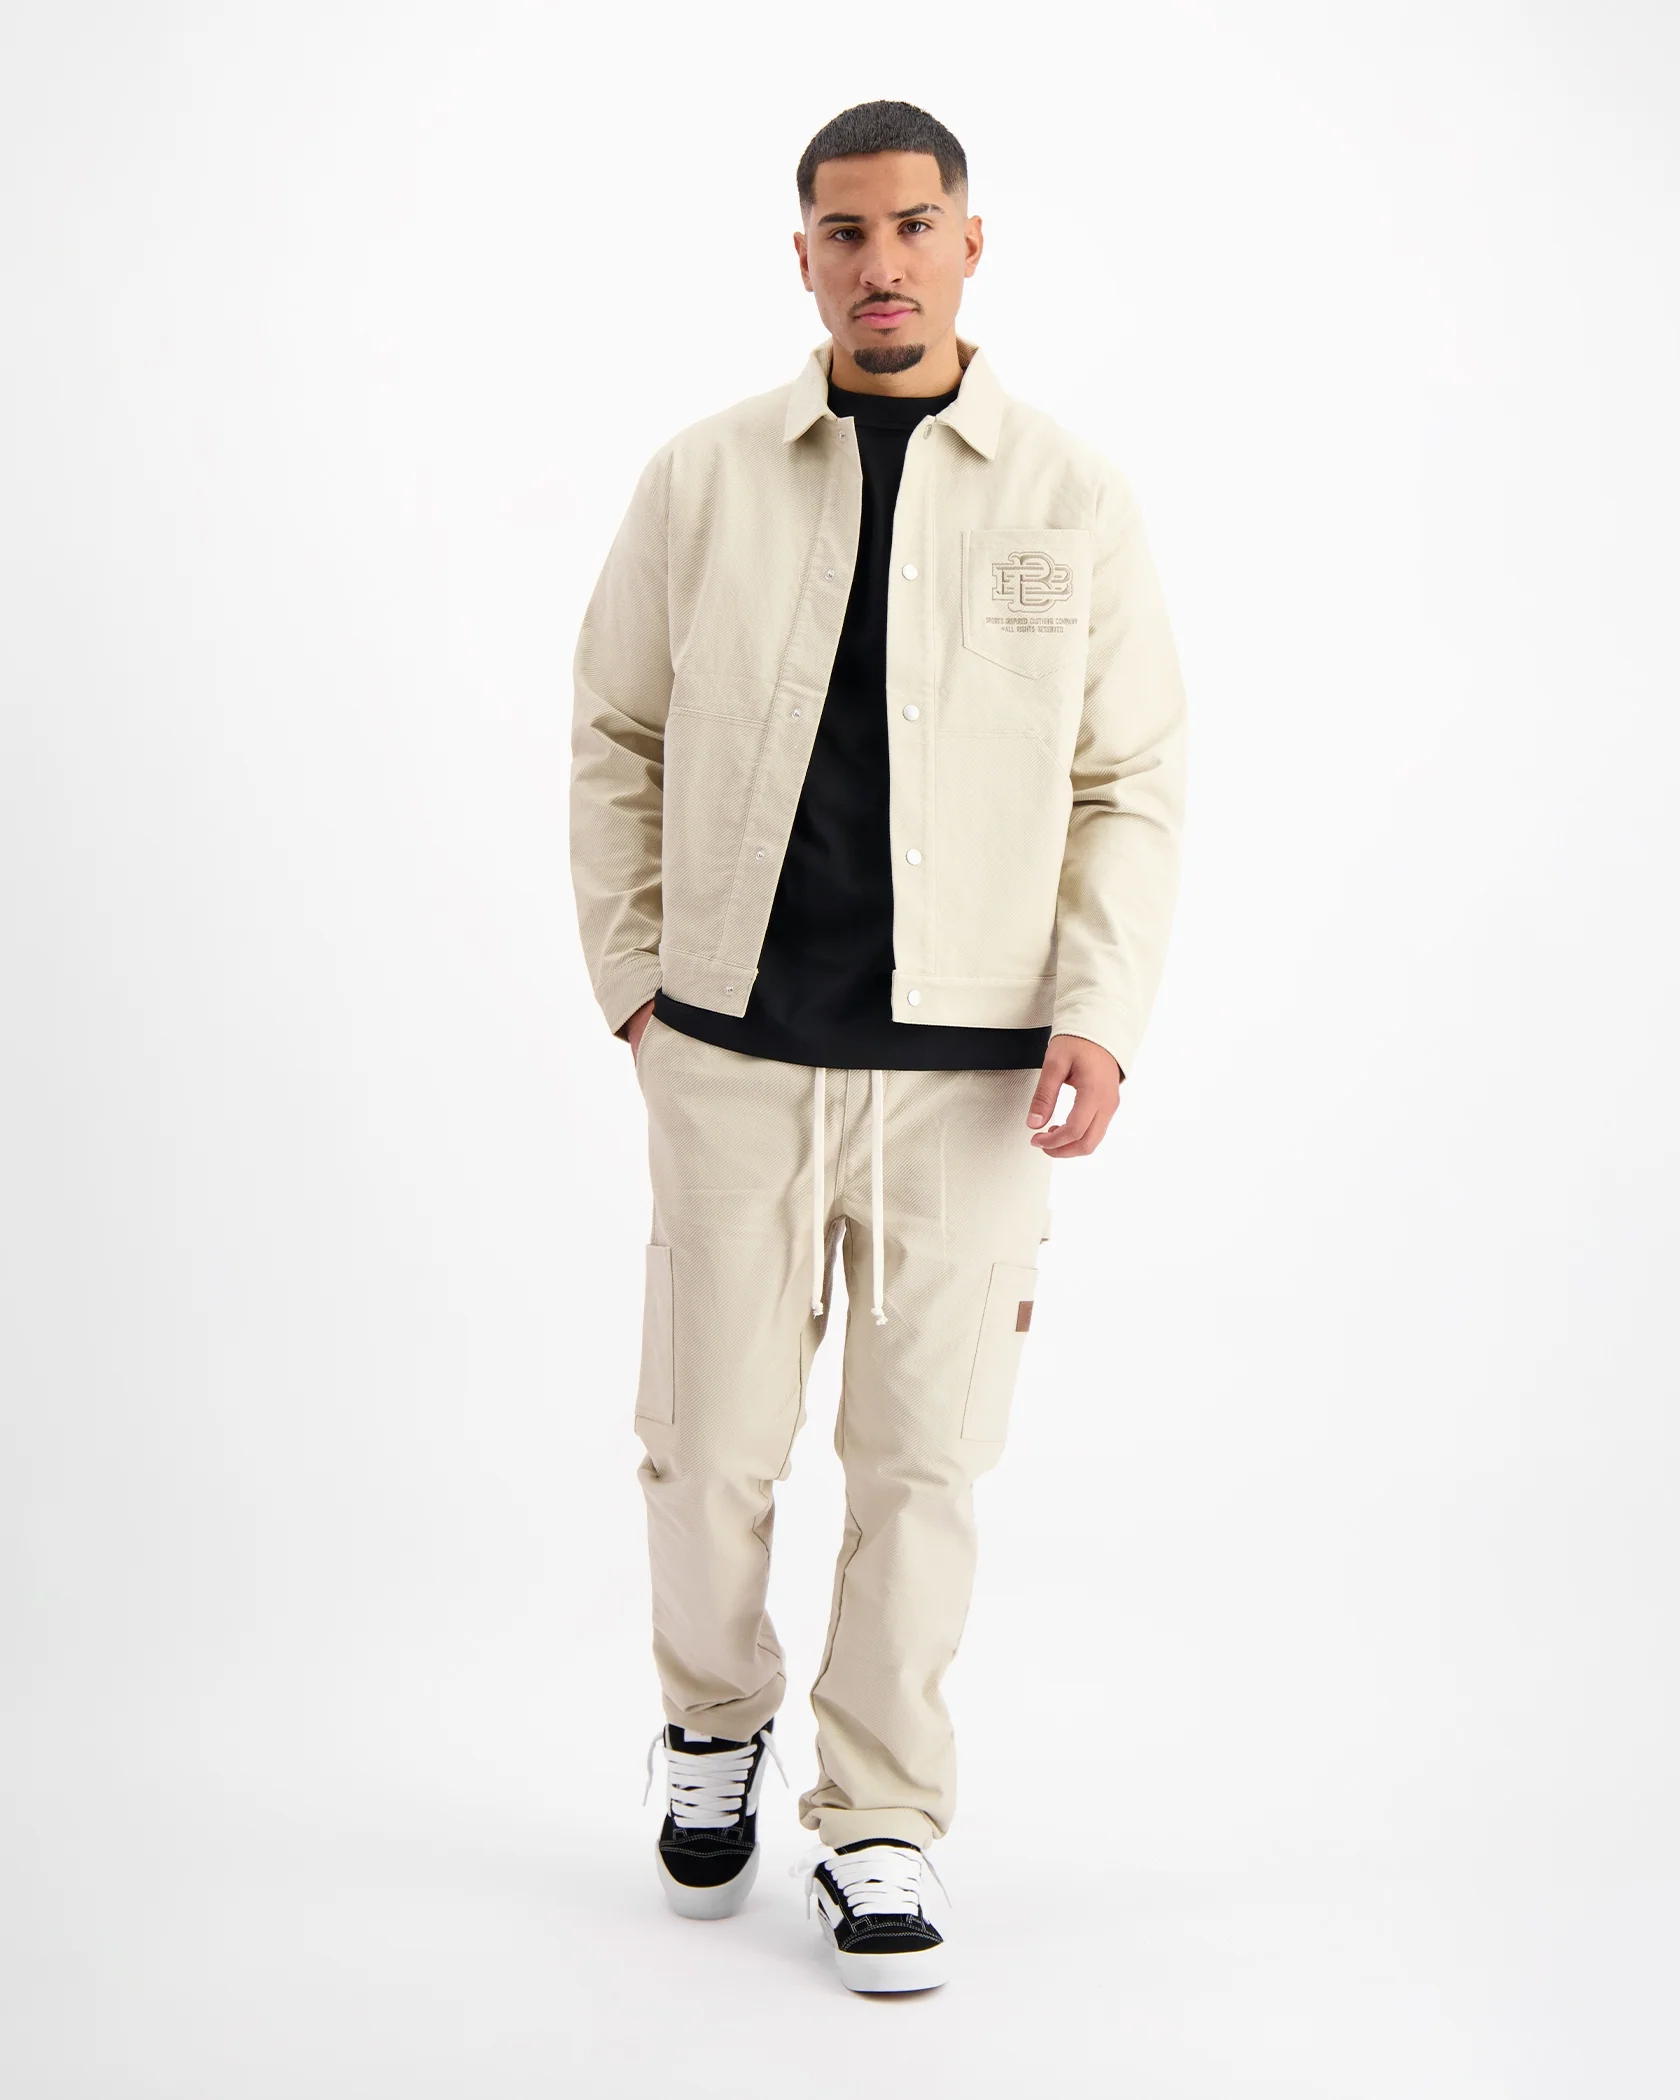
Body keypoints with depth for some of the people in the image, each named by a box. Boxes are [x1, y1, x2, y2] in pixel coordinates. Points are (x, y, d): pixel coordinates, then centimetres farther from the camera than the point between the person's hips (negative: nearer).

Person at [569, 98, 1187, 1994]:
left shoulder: (1073, 501, 3)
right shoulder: (701, 481, 4)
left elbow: (1133, 783, 4)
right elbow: (618, 738, 10)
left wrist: (1099, 1016, -6)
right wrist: (630, 974, 5)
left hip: (972, 1071, 0)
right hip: (736, 1054, 0)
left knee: (923, 1459, 5)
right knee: (710, 1442, 7)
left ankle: (877, 1831, 22)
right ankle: (714, 1726, 37)